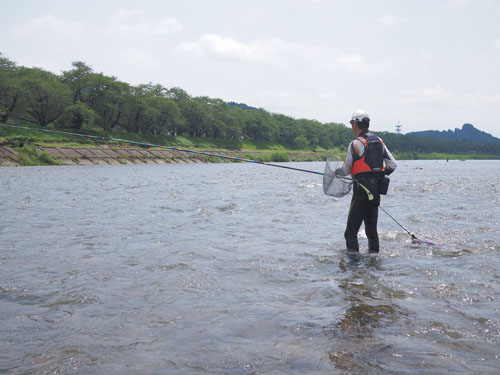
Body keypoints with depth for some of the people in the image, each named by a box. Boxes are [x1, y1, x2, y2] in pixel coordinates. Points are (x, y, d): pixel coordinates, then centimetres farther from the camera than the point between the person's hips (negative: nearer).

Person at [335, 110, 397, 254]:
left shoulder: (356, 143, -9)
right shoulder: (379, 141, 12)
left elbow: (346, 170, -2)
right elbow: (393, 164, 14)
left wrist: (335, 172, 18)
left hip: (362, 190, -7)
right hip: (377, 190, 7)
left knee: (351, 232, -3)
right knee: (372, 230, 15)